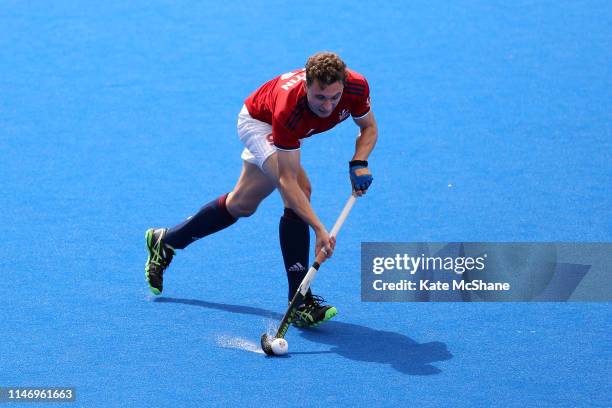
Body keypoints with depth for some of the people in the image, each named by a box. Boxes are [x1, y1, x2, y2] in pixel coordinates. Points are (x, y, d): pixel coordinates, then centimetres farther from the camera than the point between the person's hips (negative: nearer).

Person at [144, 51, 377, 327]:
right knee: (299, 189, -30)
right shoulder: (289, 107, -45)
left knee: (241, 204, 22)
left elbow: (369, 128, -10)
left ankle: (164, 242, 45)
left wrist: (359, 163, -29)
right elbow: (287, 181, -43)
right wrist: (319, 229, -50)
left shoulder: (356, 87, -33)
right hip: (258, 121, -7)